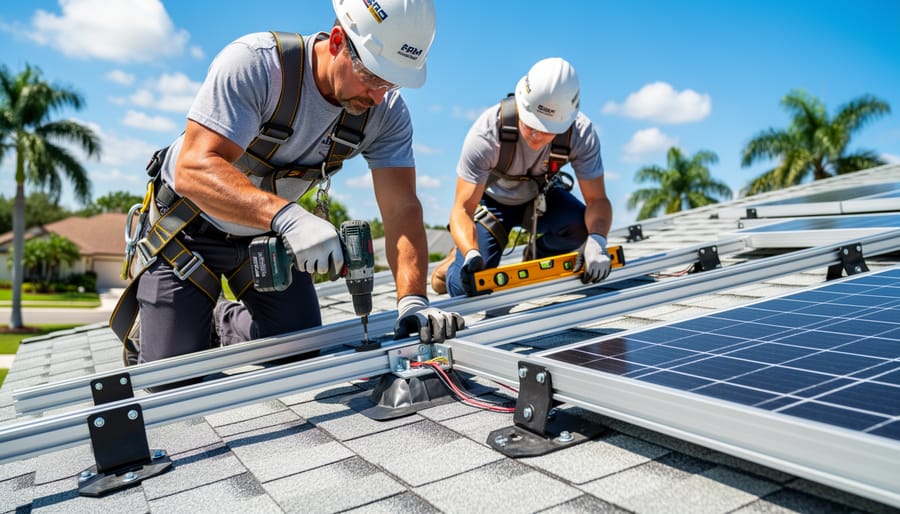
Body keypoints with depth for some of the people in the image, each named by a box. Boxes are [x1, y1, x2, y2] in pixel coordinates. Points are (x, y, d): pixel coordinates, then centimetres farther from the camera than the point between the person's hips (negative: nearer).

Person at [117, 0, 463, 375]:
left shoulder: (386, 112, -18)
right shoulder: (254, 63, -32)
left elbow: (402, 209, -23)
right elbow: (193, 170, -40)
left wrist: (413, 300, -38)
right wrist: (286, 215, -56)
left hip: (269, 234, 4)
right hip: (191, 228, -4)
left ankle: (221, 324, 34)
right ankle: (148, 327, 32)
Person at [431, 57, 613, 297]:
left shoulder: (581, 133, -28)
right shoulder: (486, 133, -35)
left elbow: (597, 199, -26)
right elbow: (462, 209, -35)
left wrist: (596, 241, -47)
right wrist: (471, 255, -54)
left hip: (541, 197, 3)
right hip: (491, 200, -2)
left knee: (581, 227, -30)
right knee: (466, 288, -20)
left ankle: (537, 256, 4)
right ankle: (458, 260, 18)